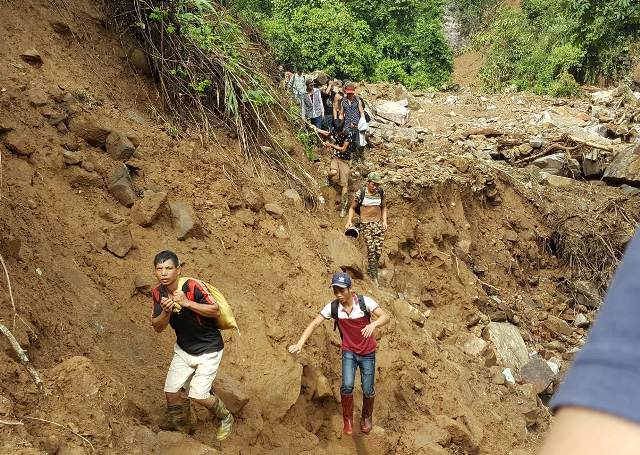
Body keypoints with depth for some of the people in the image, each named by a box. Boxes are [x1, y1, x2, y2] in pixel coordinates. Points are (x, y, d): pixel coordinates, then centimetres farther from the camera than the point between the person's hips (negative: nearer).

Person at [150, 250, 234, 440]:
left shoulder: (192, 286, -25)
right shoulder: (157, 293, -7)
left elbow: (216, 311, -24)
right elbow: (157, 327, -4)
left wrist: (187, 303, -33)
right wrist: (166, 312, -26)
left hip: (208, 350, -6)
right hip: (183, 349, 6)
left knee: (198, 395, -9)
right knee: (171, 392, 6)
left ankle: (226, 418, 21)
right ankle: (180, 424, 36)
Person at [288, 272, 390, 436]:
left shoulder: (364, 302, -21)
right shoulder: (332, 307, -15)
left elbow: (385, 316, -28)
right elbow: (314, 324, -13)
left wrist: (373, 324, -50)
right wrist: (300, 343, -27)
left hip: (368, 352, -1)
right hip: (349, 351, 1)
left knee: (368, 390, 4)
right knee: (347, 386, -17)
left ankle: (367, 417, 36)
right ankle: (347, 419, 10)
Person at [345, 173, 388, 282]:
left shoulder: (381, 192, 4)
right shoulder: (360, 193, -7)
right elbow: (352, 208, 3)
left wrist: (384, 221, 6)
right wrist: (349, 221, -10)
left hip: (378, 224, 4)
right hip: (366, 224, -4)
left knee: (378, 251, -4)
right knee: (371, 249, -13)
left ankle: (370, 269, 21)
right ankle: (374, 278, -6)